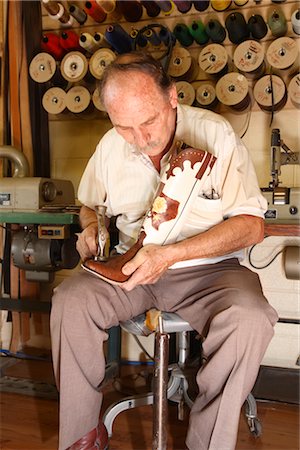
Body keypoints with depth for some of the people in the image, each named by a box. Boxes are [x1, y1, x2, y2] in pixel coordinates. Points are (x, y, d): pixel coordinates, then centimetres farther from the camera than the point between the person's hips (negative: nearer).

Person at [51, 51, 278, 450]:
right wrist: (91, 227, -5)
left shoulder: (216, 135, -12)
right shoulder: (111, 146, 2)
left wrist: (171, 254, -25)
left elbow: (251, 225, -15)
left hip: (208, 269, -3)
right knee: (70, 300, -22)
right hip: (133, 267, 4)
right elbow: (90, 204, 20)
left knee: (249, 320, -32)